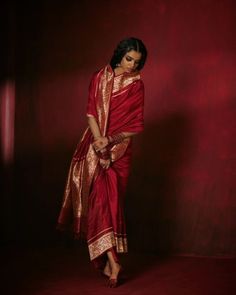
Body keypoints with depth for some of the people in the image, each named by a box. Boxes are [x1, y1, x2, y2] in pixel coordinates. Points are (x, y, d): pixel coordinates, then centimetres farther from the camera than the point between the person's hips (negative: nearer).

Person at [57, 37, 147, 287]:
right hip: (95, 146, 0)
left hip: (120, 149, 0)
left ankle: (106, 258, 5)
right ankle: (112, 262, -11)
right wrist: (98, 140, -17)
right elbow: (91, 112, -2)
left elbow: (135, 125, -1)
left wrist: (110, 140, -14)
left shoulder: (136, 85, 3)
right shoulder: (99, 78, 4)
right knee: (100, 198, -10)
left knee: (111, 200, -3)